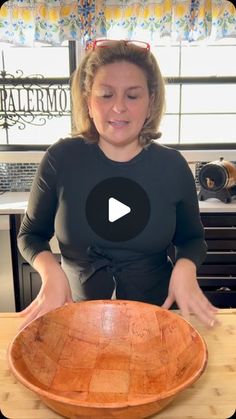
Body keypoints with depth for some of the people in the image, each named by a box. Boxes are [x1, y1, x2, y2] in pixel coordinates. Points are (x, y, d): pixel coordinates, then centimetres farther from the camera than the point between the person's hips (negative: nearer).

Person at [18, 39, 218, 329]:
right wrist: (50, 270, -21)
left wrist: (185, 267, -18)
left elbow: (192, 239, 3)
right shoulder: (61, 158, -13)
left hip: (154, 312, 1)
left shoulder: (172, 165, -10)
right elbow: (31, 234, -1)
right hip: (78, 312, 0)